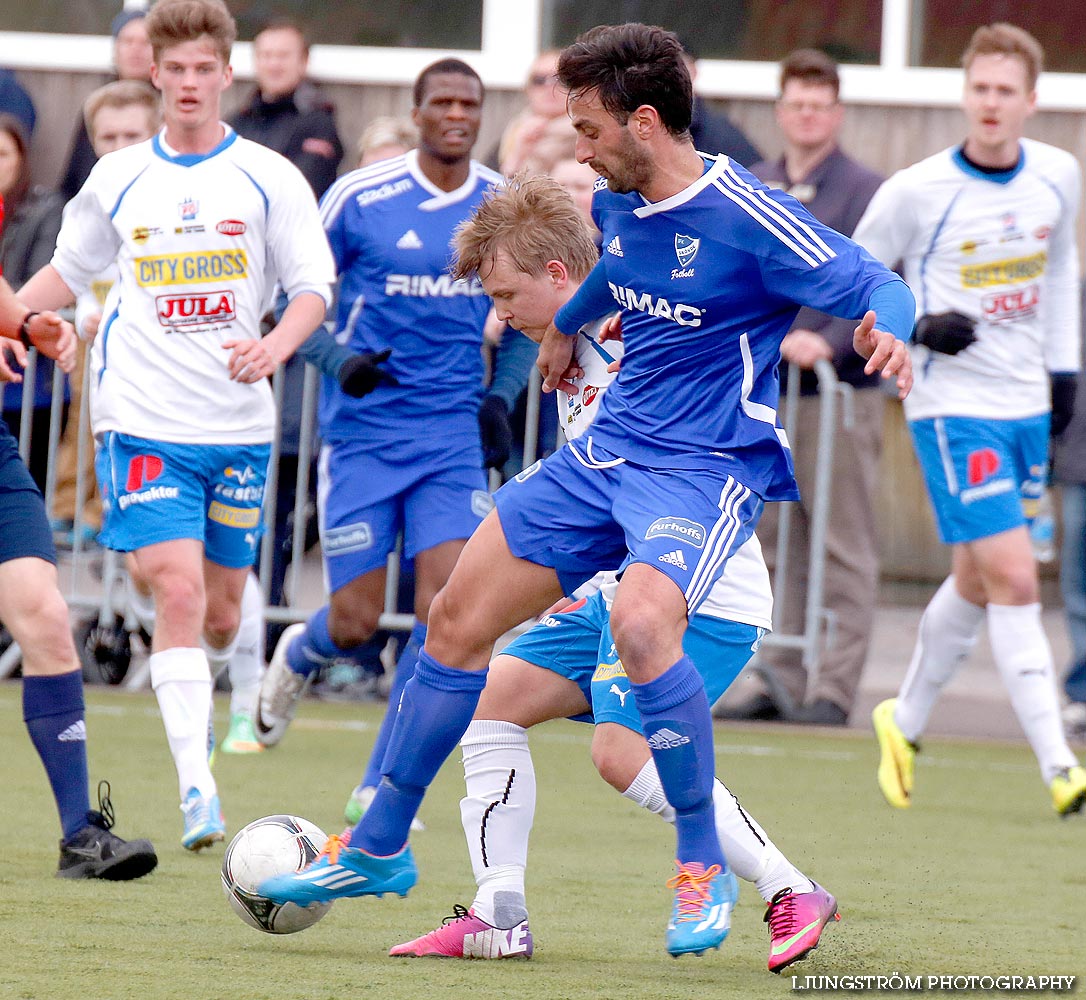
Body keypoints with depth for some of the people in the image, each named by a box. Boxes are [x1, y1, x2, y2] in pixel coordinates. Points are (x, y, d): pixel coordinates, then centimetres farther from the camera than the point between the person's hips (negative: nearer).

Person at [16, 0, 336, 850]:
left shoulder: (267, 177, 1)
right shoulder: (118, 180, 6)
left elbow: (314, 288, 1)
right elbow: (68, 271, 20)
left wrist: (275, 346, -19)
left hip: (239, 424, 1)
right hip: (144, 420, -1)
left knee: (220, 610, 9)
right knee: (177, 589, -16)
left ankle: (196, 695, 44)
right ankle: (196, 789, -17)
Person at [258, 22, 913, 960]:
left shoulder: (748, 219, -18)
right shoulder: (620, 205, 6)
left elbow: (877, 284, -17)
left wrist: (885, 331, -39)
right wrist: (566, 327, 46)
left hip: (709, 468, -8)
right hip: (607, 451, 8)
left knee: (641, 620, -35)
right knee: (458, 617, 7)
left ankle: (704, 869, -17)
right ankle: (379, 847, 24)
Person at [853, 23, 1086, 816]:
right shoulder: (917, 191, -12)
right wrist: (919, 327, -16)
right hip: (953, 405, -6)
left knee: (978, 583, 16)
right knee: (1014, 580, -14)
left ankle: (906, 721, 38)